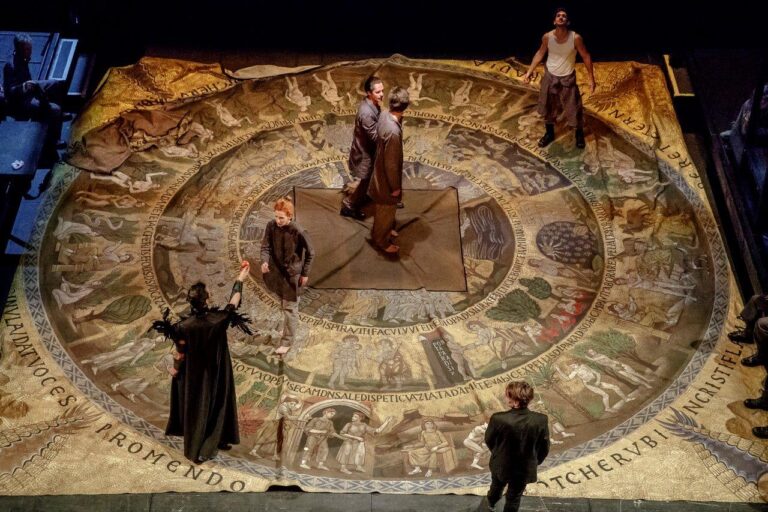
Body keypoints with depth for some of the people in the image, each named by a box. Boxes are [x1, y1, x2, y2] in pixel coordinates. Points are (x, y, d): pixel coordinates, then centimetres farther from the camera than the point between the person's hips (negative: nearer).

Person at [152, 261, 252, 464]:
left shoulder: (185, 326, -25)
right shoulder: (218, 319, -24)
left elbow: (180, 353, -13)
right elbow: (234, 302, -7)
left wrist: (175, 368, 7)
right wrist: (240, 279, 4)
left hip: (194, 375, 0)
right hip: (216, 373, 0)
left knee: (196, 407, 19)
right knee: (216, 404, 21)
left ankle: (196, 447, 34)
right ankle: (218, 440, 33)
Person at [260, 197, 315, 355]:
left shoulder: (298, 232, -23)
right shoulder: (271, 226, -12)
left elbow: (310, 253, -10)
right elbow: (266, 247, -8)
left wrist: (305, 274, -5)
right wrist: (264, 262, -29)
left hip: (292, 273, -5)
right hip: (276, 271, 5)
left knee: (289, 308, 1)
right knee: (284, 305, 23)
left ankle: (287, 342, 8)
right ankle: (293, 324, 47)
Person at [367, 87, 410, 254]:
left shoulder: (384, 115, -11)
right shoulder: (393, 131, -39)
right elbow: (391, 163, -30)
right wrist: (395, 186, -17)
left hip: (381, 170, 8)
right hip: (387, 177, -8)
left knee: (384, 208, 30)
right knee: (386, 210, 15)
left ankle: (382, 229, 53)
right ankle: (381, 241, 36)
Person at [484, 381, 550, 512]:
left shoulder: (498, 419, -32)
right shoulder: (541, 420, -27)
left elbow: (489, 441, -11)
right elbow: (544, 448, -11)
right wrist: (534, 462, 10)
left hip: (501, 465, 1)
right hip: (525, 469, -1)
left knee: (497, 486, 33)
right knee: (514, 498, 25)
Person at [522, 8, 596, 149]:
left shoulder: (575, 38, -21)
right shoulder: (547, 37, -15)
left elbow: (586, 57, -10)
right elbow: (540, 53, 2)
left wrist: (591, 78, -10)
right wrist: (529, 71, -3)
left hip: (567, 78, -2)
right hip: (550, 76, 2)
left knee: (573, 108, 6)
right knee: (548, 107, 15)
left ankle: (579, 134, 31)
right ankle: (549, 133, 38)